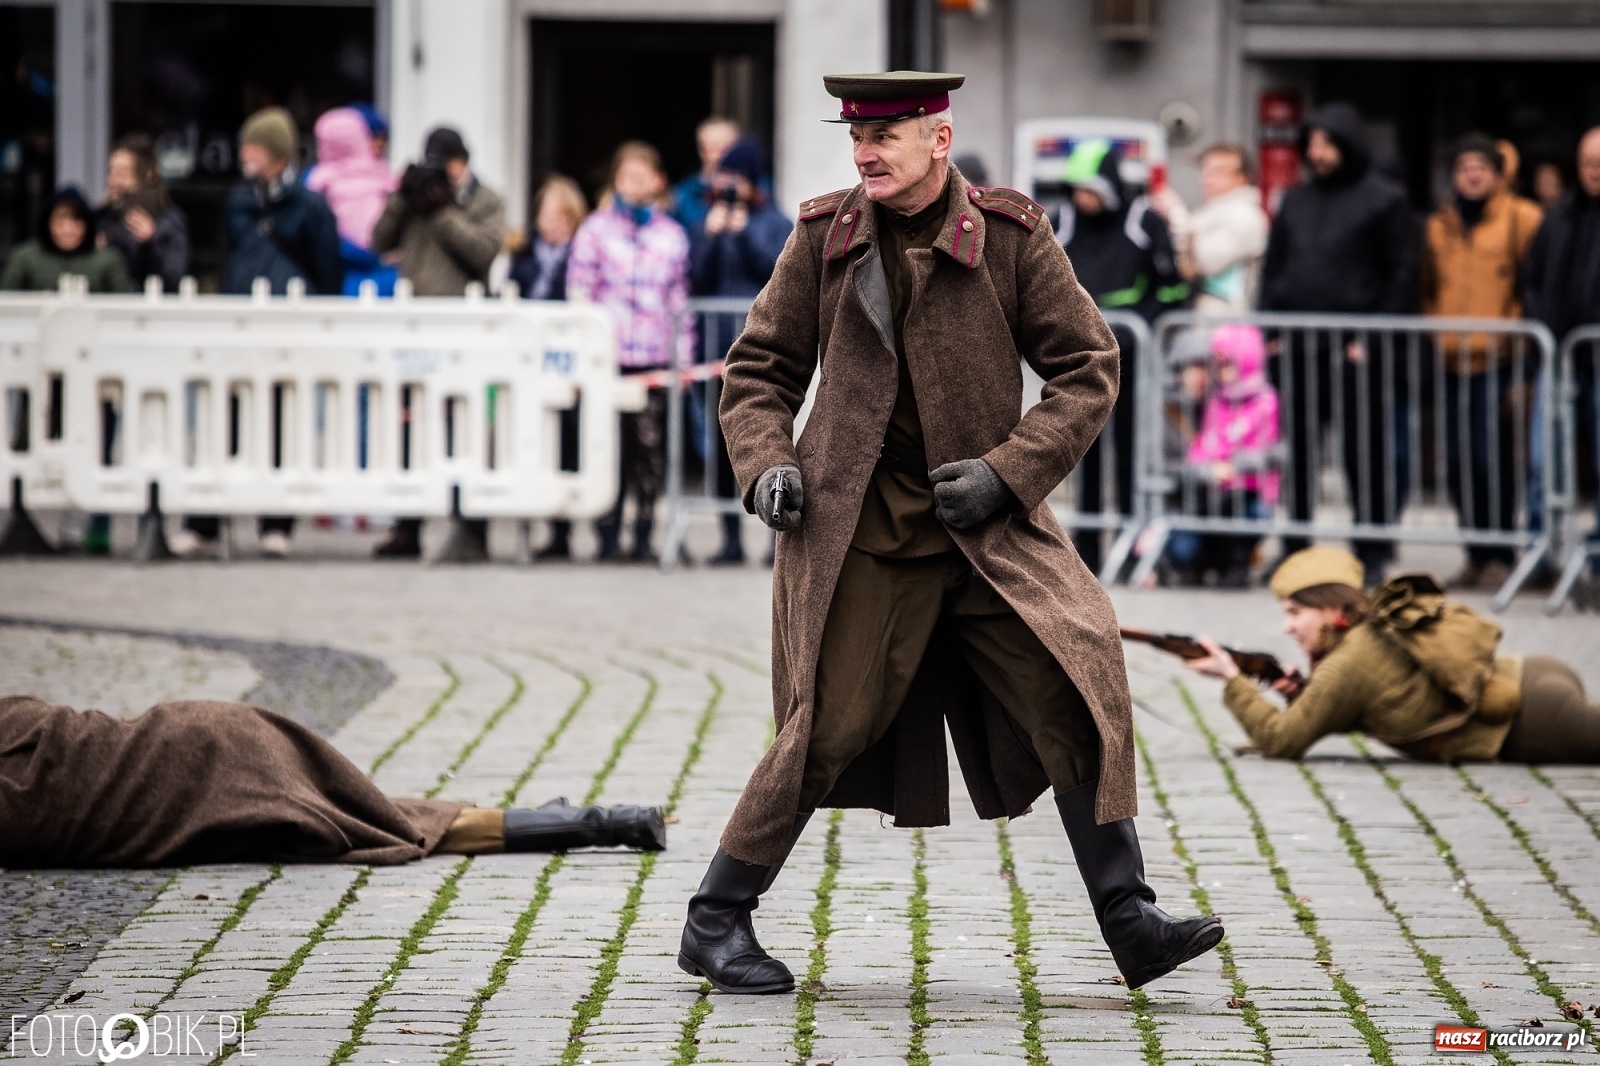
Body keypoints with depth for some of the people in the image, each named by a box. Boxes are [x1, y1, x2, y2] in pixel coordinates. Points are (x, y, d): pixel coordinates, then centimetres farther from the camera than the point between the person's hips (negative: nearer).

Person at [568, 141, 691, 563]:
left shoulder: (672, 235, 12)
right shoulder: (595, 230, 5)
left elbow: (681, 303, 15)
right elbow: (579, 295, 3)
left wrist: (683, 357, 10)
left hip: (656, 357, 2)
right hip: (608, 355, -2)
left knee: (651, 448, -1)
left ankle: (644, 535, 6)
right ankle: (608, 535, 3)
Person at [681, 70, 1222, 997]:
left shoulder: (1012, 235, -1)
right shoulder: (825, 236, 3)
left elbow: (1089, 371, 1)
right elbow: (762, 367, 12)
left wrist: (1006, 471, -10)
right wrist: (766, 463, -6)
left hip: (985, 529, 1)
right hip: (859, 533, -1)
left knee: (1074, 691, -11)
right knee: (828, 728, -8)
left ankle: (1130, 919, -4)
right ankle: (716, 923, 6)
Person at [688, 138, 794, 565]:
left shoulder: (775, 223, 5)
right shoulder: (707, 225, 11)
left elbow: (779, 269, -9)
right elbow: (698, 280, 3)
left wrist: (744, 232, -13)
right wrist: (712, 236, -8)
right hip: (719, 345, 3)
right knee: (723, 444, 2)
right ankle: (731, 538, 7)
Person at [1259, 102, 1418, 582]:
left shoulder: (1384, 200, 0)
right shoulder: (1297, 200, 16)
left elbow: (1402, 274, -4)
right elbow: (1273, 267, 19)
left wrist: (1375, 339, -11)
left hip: (1356, 348, -5)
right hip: (1296, 346, 5)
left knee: (1365, 450, -1)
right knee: (1295, 451, 7)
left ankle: (1372, 553, 4)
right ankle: (1293, 547, 14)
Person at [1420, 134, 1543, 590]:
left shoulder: (1523, 219, 0)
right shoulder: (1439, 225, 16)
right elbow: (1427, 290, 24)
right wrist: (1432, 336, 11)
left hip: (1500, 361, -5)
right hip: (1452, 363, 5)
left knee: (1494, 460, -9)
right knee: (1458, 462, 4)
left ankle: (1500, 556, 1)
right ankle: (1477, 556, 14)